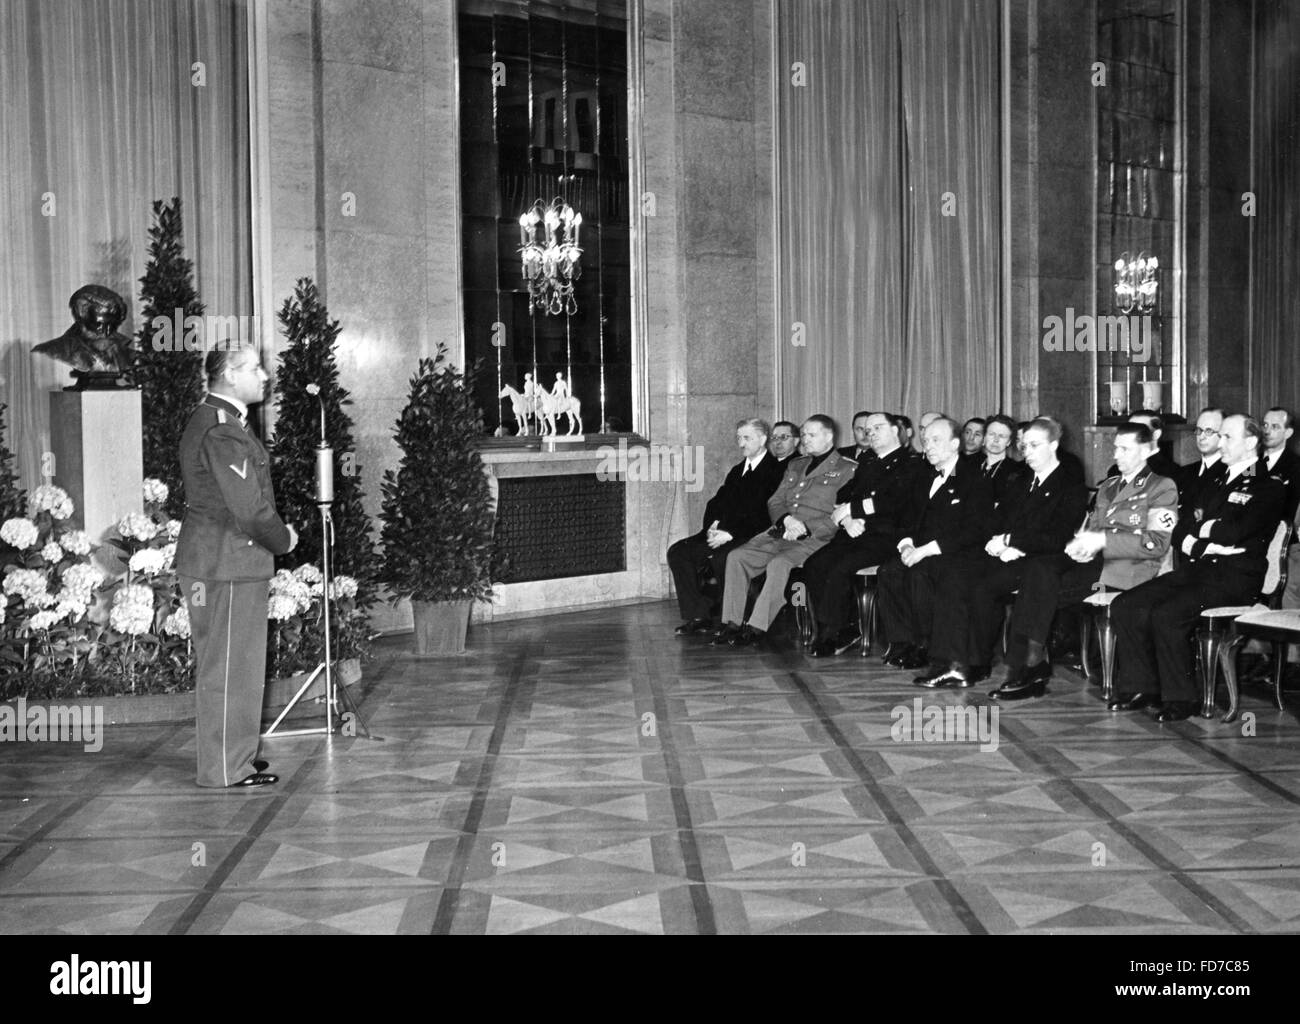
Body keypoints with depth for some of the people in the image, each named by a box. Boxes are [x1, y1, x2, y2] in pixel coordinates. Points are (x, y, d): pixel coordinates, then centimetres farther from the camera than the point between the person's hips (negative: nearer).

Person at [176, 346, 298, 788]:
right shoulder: (222, 430, -20)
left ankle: (232, 754, 29)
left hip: (213, 563, 11)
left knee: (223, 664, 18)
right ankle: (226, 768, 5)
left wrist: (276, 533, 10)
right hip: (228, 567, -11)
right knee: (230, 666, -3)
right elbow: (249, 508, -22)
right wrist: (284, 540, -6)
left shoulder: (208, 419, 15)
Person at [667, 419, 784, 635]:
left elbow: (757, 510, -13)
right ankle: (698, 616, -10)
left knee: (720, 556, -35)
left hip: (754, 536, -8)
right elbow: (716, 502, 18)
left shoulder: (775, 470, -4)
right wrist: (714, 525, -4)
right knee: (678, 552, -10)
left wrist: (729, 532, -19)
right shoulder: (737, 470, 24)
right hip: (722, 532, 8)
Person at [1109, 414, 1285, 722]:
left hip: (1234, 577, -8)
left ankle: (1180, 699, -18)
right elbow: (1179, 533, 17)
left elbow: (1232, 532, -16)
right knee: (1124, 605, -10)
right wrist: (1201, 545, -4)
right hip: (1196, 569, 8)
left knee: (1166, 614, -30)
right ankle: (1141, 688, -6)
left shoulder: (1268, 489, 0)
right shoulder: (1214, 486, 25)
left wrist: (1205, 529, 2)